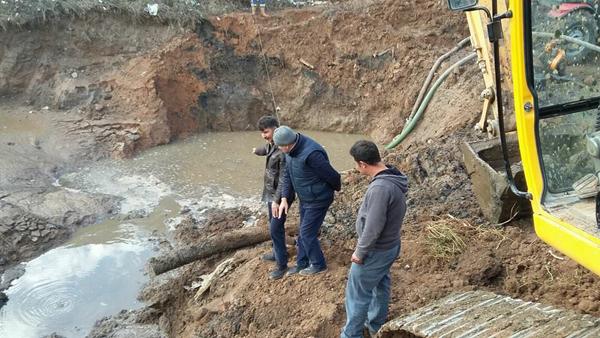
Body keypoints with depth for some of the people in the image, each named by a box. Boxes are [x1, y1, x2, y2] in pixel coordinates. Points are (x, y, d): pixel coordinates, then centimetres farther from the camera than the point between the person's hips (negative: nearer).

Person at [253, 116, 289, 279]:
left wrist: (277, 200, -29)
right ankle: (277, 253, 38)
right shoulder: (271, 144, 3)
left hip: (279, 195, -9)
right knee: (273, 225, 20)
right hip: (270, 193, 9)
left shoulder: (283, 150, -26)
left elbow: (284, 178, -26)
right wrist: (257, 150, 52)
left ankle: (282, 264, 6)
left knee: (276, 229, -5)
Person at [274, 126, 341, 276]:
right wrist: (284, 198, -5)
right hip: (304, 199, 8)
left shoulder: (311, 154, -34)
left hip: (318, 200, -8)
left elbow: (332, 176, -22)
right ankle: (302, 263, 36)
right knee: (303, 232, 19)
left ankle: (318, 265, 23)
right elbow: (287, 175, 3)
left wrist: (337, 188, -1)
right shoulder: (291, 151, -6)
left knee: (307, 234, 2)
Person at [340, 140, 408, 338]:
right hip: (390, 245, 9)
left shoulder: (379, 188, -32)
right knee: (380, 286, 25)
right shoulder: (394, 179, -2)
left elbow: (373, 228, -29)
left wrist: (360, 252, -15)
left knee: (357, 294, 7)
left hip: (376, 251, -9)